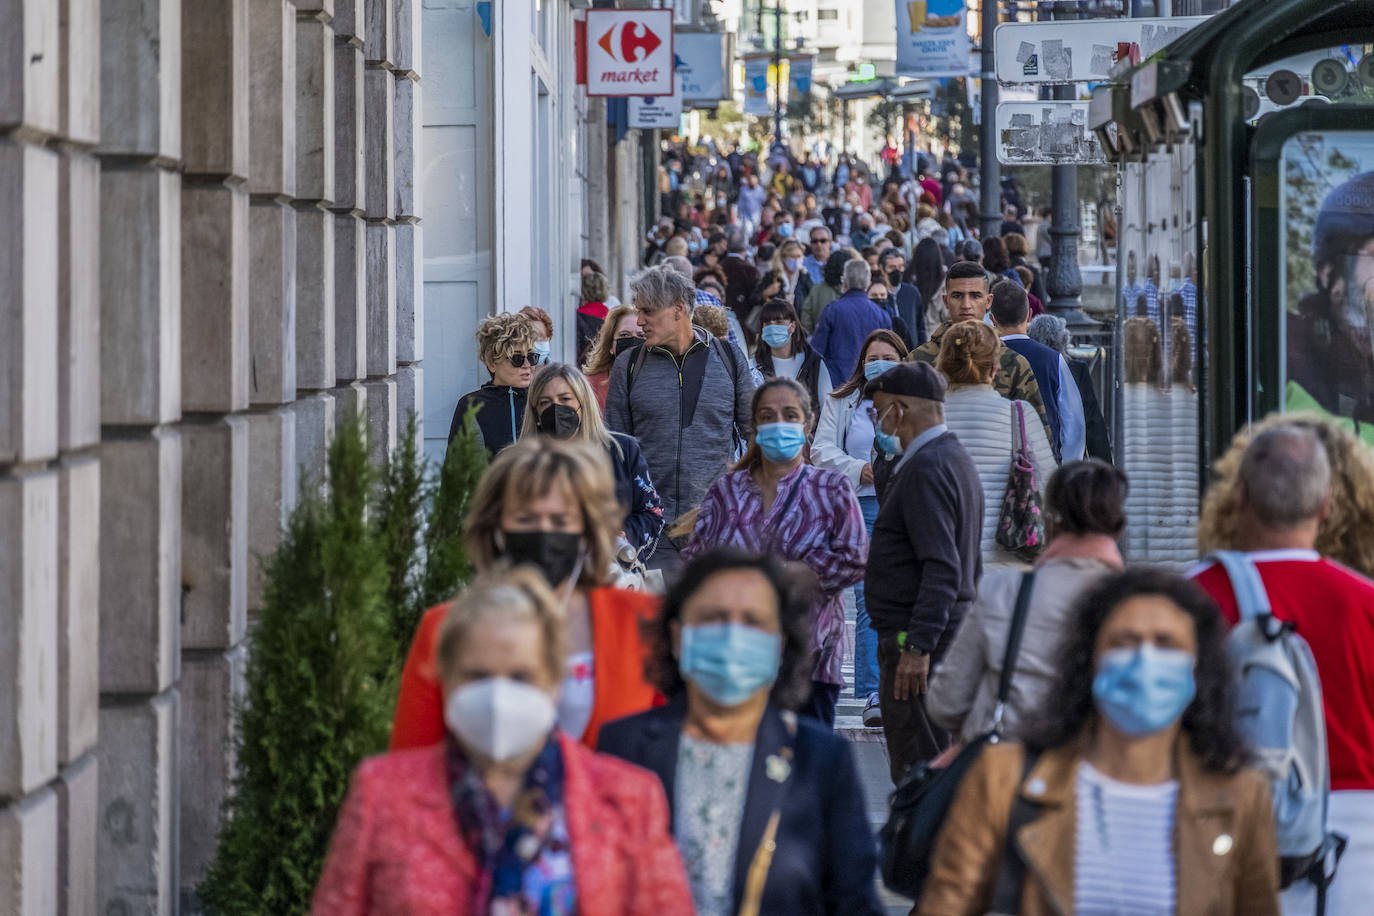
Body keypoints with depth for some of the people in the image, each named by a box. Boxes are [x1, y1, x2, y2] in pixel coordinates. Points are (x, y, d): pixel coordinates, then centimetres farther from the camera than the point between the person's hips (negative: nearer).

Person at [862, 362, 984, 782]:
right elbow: (969, 564, 24)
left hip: (919, 637, -11)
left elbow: (941, 568, -23)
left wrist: (917, 646, -25)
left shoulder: (926, 468, -15)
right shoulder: (956, 458, 18)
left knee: (917, 771, -11)